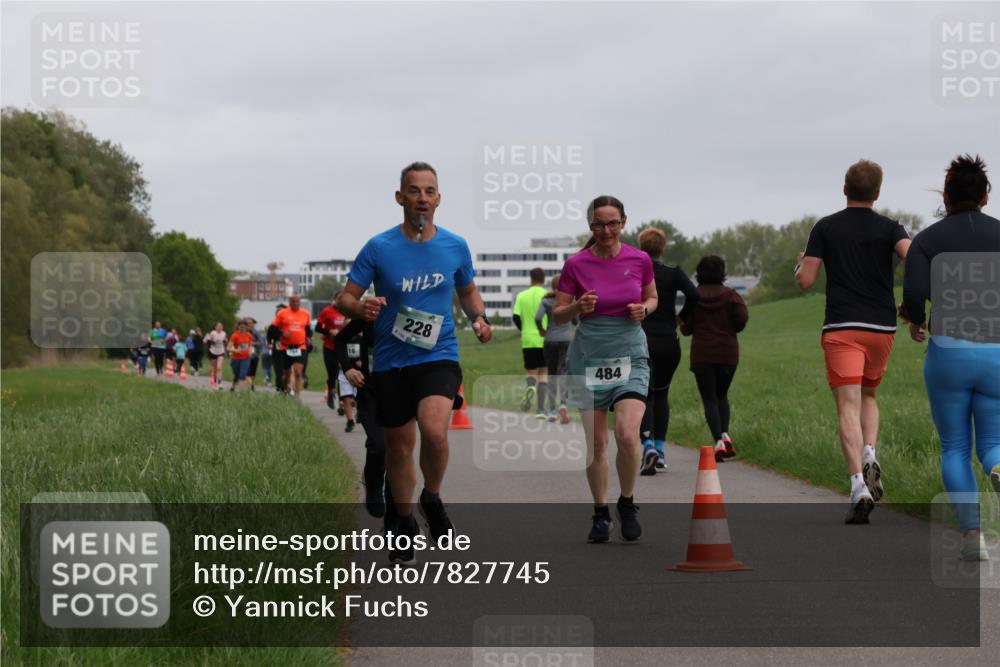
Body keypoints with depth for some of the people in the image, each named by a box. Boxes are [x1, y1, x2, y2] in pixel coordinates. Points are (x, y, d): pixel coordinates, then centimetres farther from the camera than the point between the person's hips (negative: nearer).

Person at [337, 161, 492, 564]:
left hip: (439, 355, -1)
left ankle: (432, 498, 4)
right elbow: (345, 298, -1)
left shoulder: (455, 246, 2)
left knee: (434, 429, -25)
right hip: (391, 361, 1)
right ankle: (404, 524, 30)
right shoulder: (379, 248, -4)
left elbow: (468, 291, 20)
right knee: (398, 445, 10)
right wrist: (361, 308, -23)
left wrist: (478, 318, 0)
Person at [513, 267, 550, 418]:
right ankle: (541, 408, 0)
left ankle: (530, 386, -24)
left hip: (528, 340, 1)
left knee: (530, 371, 12)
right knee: (544, 372, 7)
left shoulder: (521, 296, 3)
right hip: (545, 340, -1)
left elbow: (516, 318, -2)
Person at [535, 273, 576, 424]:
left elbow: (538, 317, -14)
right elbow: (576, 322, 8)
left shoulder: (546, 301, 0)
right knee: (564, 373, -8)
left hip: (550, 340, 1)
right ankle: (563, 404, -32)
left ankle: (552, 410, 14)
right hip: (567, 339, -1)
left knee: (552, 374, 14)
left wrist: (541, 330, 4)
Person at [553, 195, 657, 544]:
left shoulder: (639, 260, -1)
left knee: (627, 435, -17)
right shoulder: (576, 264, -4)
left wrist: (643, 309, -6)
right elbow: (558, 315, 2)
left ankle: (627, 503, 6)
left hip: (630, 354, 0)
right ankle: (601, 513, 19)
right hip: (589, 355, 0)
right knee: (596, 442, 2)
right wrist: (578, 307, -19)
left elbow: (652, 298, 16)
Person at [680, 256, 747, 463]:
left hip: (702, 354, -1)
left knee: (709, 399, 1)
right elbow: (742, 318, -10)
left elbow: (686, 329, -3)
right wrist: (730, 329, 10)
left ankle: (718, 441, -13)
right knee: (722, 395, 18)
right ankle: (725, 434, -3)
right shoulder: (730, 295, 0)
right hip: (728, 352, 1)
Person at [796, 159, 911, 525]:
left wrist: (800, 263, 21)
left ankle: (858, 484, -22)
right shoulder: (889, 228, 4)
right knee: (868, 396, 23)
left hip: (841, 329, -2)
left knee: (848, 407, -6)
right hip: (882, 327, 2)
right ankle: (870, 455, -4)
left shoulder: (825, 228, 2)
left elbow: (805, 280, -1)